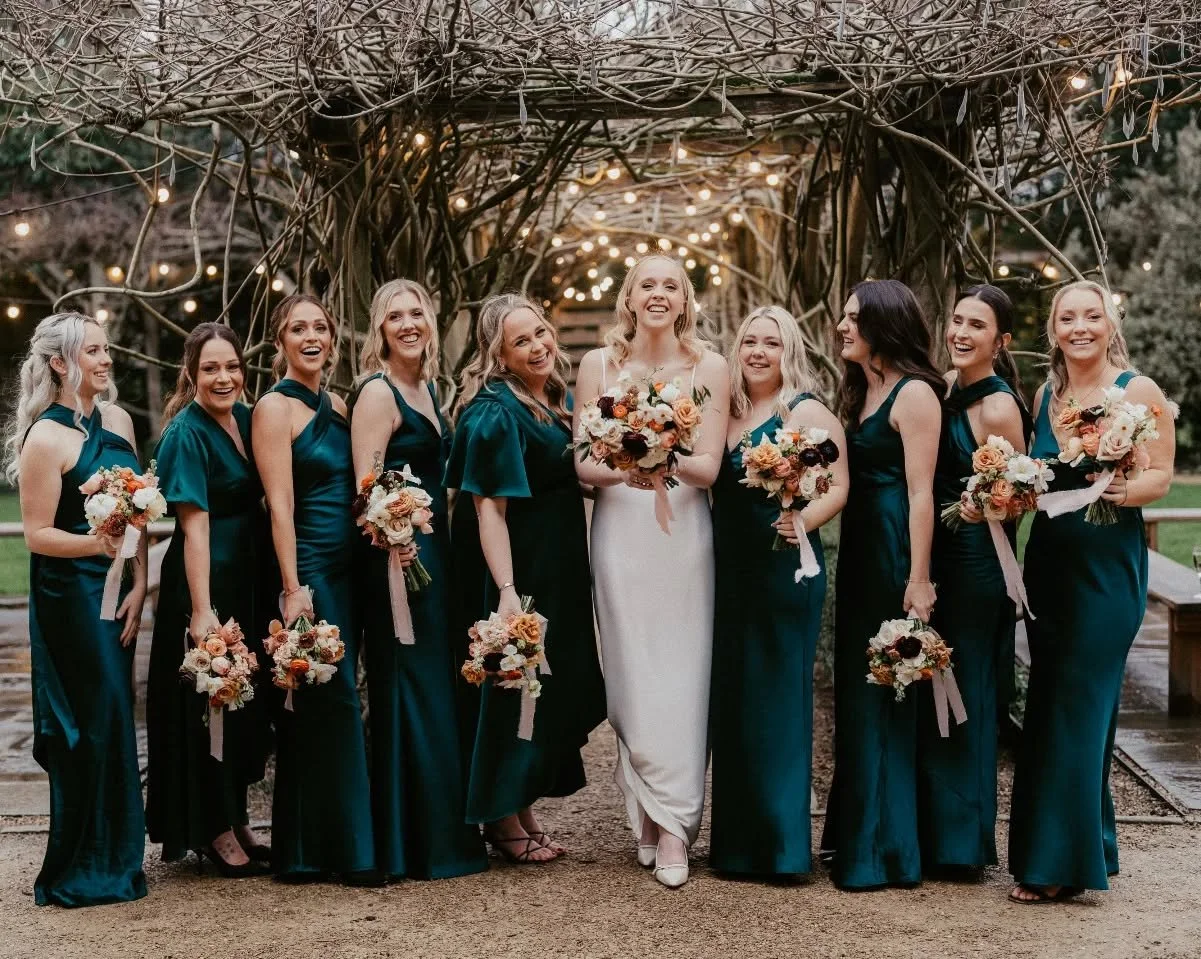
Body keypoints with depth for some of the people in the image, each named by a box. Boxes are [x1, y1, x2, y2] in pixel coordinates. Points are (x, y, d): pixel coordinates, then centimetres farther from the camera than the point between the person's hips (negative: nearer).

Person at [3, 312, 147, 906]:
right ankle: (82, 873, 8)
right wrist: (96, 544, -27)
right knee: (90, 725, -5)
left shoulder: (117, 421, 8)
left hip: (115, 590, 7)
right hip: (69, 595, -7)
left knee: (112, 719, 11)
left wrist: (139, 585, -1)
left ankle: (115, 858, 24)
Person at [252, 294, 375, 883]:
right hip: (309, 568, -7)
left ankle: (308, 850, 18)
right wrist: (293, 587, -18)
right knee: (334, 703, -6)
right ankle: (349, 849, 1)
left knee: (325, 706, 10)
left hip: (345, 569, 7)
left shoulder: (337, 407, 15)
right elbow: (280, 504, -13)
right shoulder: (275, 408, -7)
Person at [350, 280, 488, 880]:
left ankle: (447, 830, 24)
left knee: (440, 688, 14)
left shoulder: (426, 387, 16)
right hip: (399, 552, -9)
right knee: (413, 691, -5)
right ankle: (413, 846, 4)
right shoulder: (377, 392, -11)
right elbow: (367, 484, -18)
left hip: (434, 547, 9)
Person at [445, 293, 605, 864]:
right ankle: (505, 820, 15)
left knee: (555, 687, 15)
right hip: (514, 564, -9)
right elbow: (487, 506, -24)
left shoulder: (557, 397, 6)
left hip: (559, 567, 9)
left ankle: (522, 810, 28)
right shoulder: (495, 412, -20)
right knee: (516, 687, 1)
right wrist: (506, 591, -30)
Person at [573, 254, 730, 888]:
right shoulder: (598, 364, 5)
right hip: (619, 532, 1)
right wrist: (624, 470, -20)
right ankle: (649, 815, 15)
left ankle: (673, 825, 3)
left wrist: (671, 462, -25)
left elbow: (710, 467, -4)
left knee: (681, 675, -3)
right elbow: (583, 463, 1)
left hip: (684, 533, -1)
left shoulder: (709, 367, 2)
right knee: (631, 674, 2)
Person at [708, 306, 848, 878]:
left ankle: (782, 844, 4)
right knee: (730, 702, 9)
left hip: (785, 570, -6)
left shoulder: (807, 413, -5)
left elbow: (836, 489, -13)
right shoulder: (726, 413, 13)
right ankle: (736, 841, 18)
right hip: (729, 573, 6)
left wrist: (802, 520, -31)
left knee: (776, 701, -4)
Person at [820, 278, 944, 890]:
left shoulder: (914, 394, -11)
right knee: (856, 691, 14)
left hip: (895, 553, -9)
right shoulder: (861, 392, 16)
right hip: (858, 552, 9)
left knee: (881, 699, -3)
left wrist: (919, 579, -21)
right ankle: (853, 830, 24)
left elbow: (920, 491, -17)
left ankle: (884, 849, 7)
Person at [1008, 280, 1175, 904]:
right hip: (1048, 561, 6)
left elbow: (1160, 477, -10)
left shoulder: (1139, 391, -6)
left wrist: (1120, 490, -29)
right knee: (1047, 705, 8)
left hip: (1107, 565, -6)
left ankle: (1061, 863, 1)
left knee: (1076, 707, -6)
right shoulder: (1044, 395, 11)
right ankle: (1086, 844, 21)